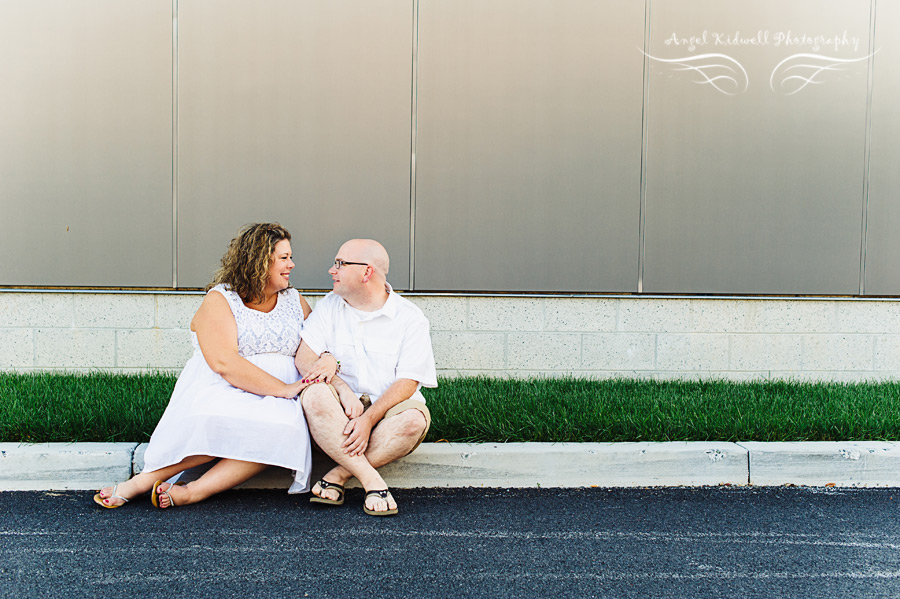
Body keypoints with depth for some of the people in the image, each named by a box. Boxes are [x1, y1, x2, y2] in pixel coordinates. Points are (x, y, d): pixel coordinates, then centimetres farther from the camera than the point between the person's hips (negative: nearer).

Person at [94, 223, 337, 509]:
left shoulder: (294, 301, 19)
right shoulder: (219, 300, 1)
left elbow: (320, 347, 17)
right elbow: (223, 363, -14)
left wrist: (329, 360, -10)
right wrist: (283, 388, -21)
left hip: (274, 403, 4)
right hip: (220, 393, -4)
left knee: (286, 429, -34)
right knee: (215, 418, -40)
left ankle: (192, 492, -33)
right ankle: (143, 479, -21)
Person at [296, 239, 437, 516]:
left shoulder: (411, 318, -1)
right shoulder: (328, 307, 10)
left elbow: (407, 383, -9)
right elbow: (304, 358, -2)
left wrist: (368, 419, -24)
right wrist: (343, 389, -20)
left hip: (386, 410, -1)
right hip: (339, 410, 2)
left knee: (415, 419, -33)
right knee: (315, 394, -31)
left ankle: (338, 475, -27)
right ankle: (372, 480, -33)